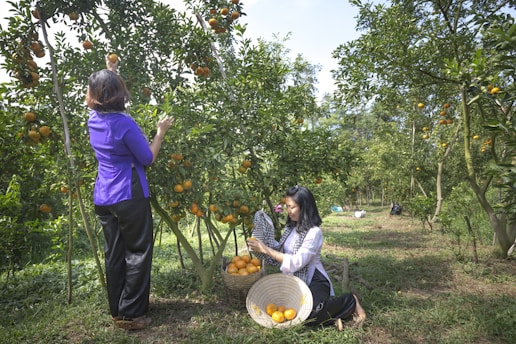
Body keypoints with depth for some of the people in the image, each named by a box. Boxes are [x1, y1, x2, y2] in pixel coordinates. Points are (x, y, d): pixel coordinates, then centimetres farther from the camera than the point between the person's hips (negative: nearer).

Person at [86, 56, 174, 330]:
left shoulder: (94, 119, 4)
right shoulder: (124, 123, -16)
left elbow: (104, 102, 28)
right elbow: (147, 158, -9)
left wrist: (110, 71, 36)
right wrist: (161, 131, 0)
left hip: (102, 199, 7)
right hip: (129, 197, -7)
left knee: (114, 254, 15)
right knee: (137, 254, 4)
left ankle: (116, 310, 26)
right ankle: (130, 314, 11)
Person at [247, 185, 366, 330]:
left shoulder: (314, 232, -19)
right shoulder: (290, 228, 6)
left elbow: (296, 262, -25)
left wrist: (266, 250, -26)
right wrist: (261, 245, -4)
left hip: (314, 281, -6)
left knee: (311, 314, -32)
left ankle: (350, 301, -2)